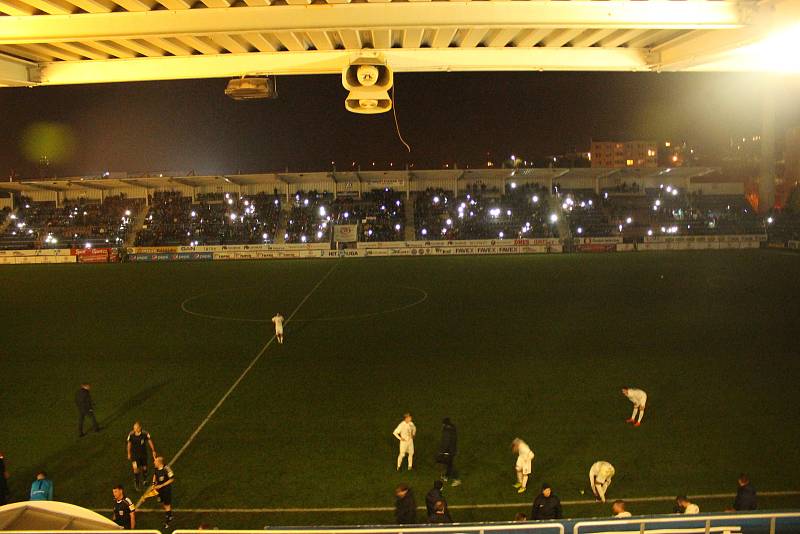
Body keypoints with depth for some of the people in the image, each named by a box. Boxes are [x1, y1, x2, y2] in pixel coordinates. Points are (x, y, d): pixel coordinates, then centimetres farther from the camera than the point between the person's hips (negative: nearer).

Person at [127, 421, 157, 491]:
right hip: (134, 454, -1)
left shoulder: (145, 434, -19)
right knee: (135, 468, -13)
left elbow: (150, 442, -4)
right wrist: (129, 454, 9)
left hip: (143, 453, 1)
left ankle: (144, 479, 44)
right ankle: (136, 483, 7)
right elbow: (129, 444, 0)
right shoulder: (131, 434, -16)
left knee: (144, 468, 14)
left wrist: (153, 451, -2)